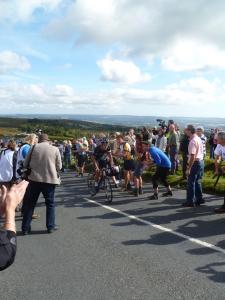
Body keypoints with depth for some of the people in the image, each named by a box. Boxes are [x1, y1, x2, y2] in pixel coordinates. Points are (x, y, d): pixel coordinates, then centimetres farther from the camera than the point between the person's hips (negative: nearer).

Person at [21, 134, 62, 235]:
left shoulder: (34, 147, 0)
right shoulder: (55, 149, -1)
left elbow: (25, 164, 4)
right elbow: (59, 167, 2)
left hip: (35, 178, 1)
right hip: (50, 179, 0)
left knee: (30, 204, 11)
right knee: (50, 203, 14)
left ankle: (25, 228, 17)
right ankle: (50, 226, 17)